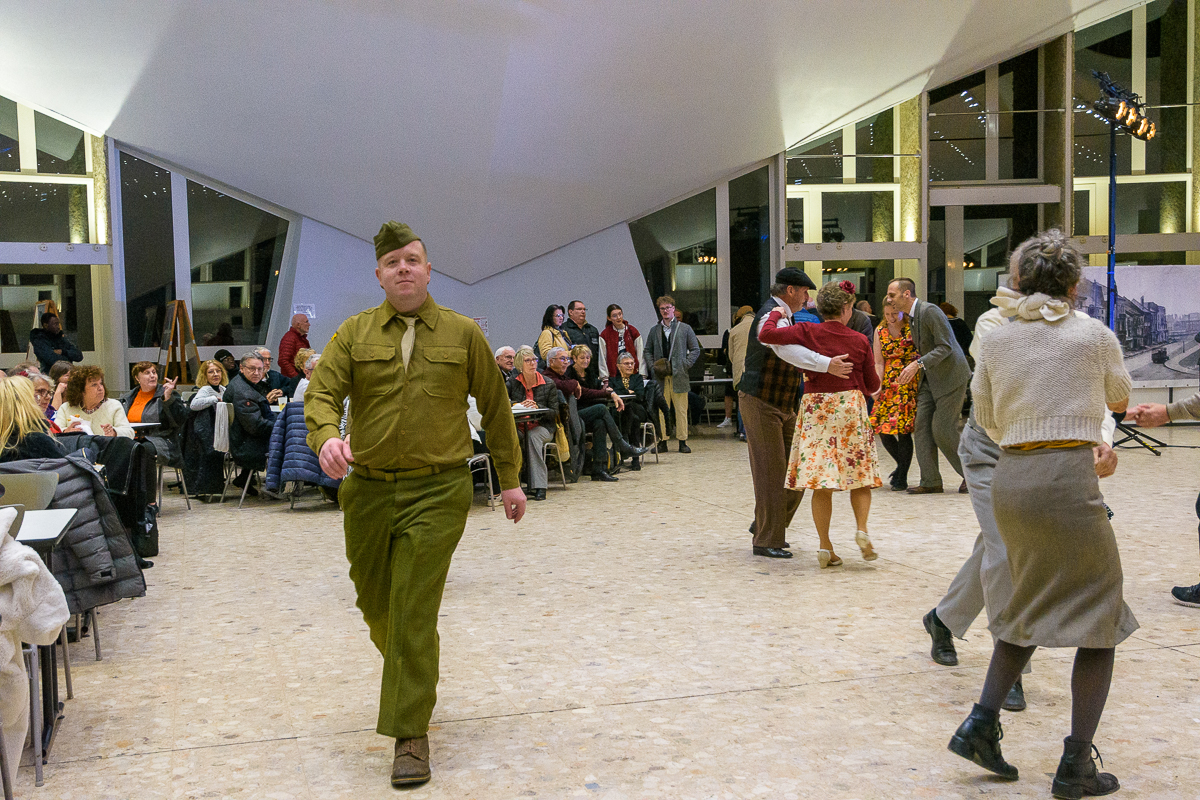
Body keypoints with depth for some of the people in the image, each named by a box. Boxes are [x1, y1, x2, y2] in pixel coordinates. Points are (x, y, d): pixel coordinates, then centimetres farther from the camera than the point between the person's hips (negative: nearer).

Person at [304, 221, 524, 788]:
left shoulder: (463, 334, 4)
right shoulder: (354, 334, 6)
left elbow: (495, 406, 9)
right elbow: (322, 391, -6)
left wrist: (509, 479, 10)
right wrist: (327, 436, -28)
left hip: (438, 491, -3)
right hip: (368, 490, 3)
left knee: (413, 614, -8)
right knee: (375, 604, 16)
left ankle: (411, 735, 3)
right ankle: (412, 676, 46)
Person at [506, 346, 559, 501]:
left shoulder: (548, 384, 4)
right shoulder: (512, 381, 7)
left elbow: (555, 413, 0)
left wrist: (538, 407, -18)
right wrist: (517, 405, -20)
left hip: (542, 427, -1)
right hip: (519, 426, 1)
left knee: (533, 435, -36)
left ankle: (539, 485, -37)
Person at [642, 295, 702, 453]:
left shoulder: (685, 328, 7)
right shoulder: (654, 330, 13)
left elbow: (695, 350, 7)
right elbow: (647, 351, 17)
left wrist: (685, 366, -4)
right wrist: (653, 366, 0)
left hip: (678, 376, -2)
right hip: (660, 377, 2)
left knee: (681, 410, -1)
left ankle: (682, 442, 6)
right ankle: (662, 442, 5)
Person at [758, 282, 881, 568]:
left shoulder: (807, 332, -4)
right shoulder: (859, 340, 1)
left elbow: (765, 334, -11)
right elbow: (873, 385, 8)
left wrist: (776, 314, 7)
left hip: (815, 408, 0)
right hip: (851, 407, 0)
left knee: (820, 480, 2)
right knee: (860, 473, 13)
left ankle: (825, 547, 2)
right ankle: (862, 529, -6)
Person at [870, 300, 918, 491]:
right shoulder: (880, 332, 7)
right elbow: (879, 363, 4)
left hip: (910, 384, -4)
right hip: (888, 385, 4)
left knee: (903, 429, -9)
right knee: (882, 428, -1)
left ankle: (902, 478, 3)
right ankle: (902, 464, 26)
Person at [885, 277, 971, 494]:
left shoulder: (930, 311, -18)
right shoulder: (911, 316, 11)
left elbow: (945, 347, -22)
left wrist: (918, 364, -29)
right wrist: (914, 370, 11)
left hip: (950, 376, -9)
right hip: (930, 378, 9)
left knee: (943, 430, -7)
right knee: (921, 425, 2)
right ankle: (930, 481, 5)